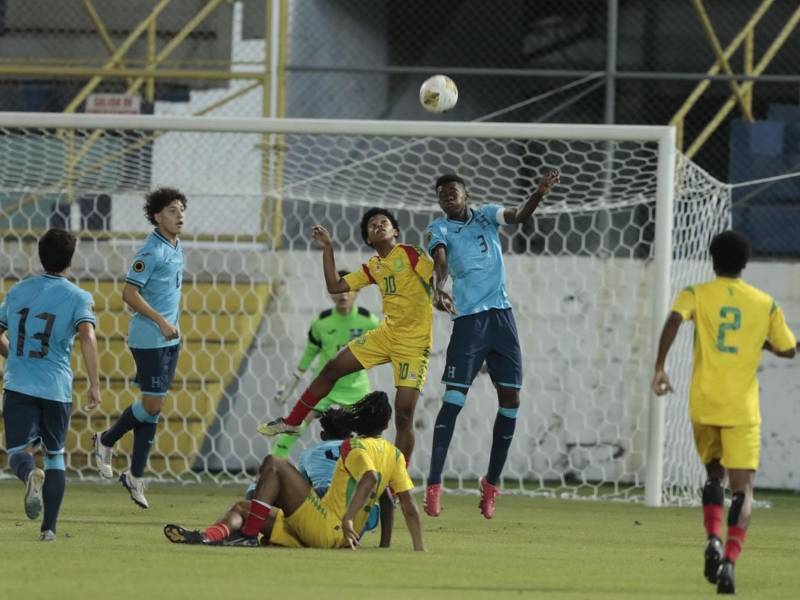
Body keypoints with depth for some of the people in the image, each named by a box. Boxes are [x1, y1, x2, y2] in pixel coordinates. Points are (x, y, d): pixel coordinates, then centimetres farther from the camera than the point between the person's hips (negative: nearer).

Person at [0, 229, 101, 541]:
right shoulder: (79, 298, -1)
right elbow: (87, 337, -18)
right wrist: (94, 384, -16)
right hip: (57, 389, -1)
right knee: (55, 455, 15)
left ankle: (31, 475, -39)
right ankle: (49, 527, 11)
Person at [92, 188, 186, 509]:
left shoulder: (177, 248, 13)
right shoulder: (152, 251, -15)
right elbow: (129, 293, -19)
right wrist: (162, 321, -21)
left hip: (168, 339, 9)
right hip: (149, 339, -9)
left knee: (153, 407, 8)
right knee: (152, 405, -9)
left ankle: (136, 476, 13)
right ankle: (105, 441, 15)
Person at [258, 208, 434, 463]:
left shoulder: (411, 254, -8)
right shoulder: (373, 267, 11)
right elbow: (335, 286, 13)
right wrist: (327, 248, 9)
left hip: (414, 343, -7)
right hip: (386, 334, 7)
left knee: (404, 413, -10)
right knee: (332, 368, 9)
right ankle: (292, 422, 26)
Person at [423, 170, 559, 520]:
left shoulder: (486, 215, 11)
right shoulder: (439, 230, 1)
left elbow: (519, 216, -5)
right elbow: (440, 263, -17)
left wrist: (539, 194, -26)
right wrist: (438, 290, -38)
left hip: (501, 315, 4)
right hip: (468, 320, -4)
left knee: (510, 399, 2)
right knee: (453, 399, -12)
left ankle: (492, 482, 15)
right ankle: (434, 484, -14)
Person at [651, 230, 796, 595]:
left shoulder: (697, 295, 2)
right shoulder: (764, 304, 5)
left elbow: (674, 321, -18)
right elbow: (788, 349, 11)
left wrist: (659, 368, -14)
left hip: (704, 404, 1)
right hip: (743, 408, -1)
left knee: (714, 474, 23)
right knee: (743, 489, -3)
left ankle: (713, 539, 0)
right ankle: (729, 561, -21)